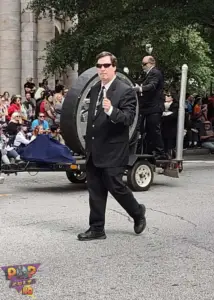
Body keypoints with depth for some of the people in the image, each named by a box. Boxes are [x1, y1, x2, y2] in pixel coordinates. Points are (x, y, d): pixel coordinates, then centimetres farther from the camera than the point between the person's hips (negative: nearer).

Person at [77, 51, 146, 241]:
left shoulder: (125, 91, -11)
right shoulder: (95, 89, 12)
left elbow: (129, 118, -20)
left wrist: (111, 110, -37)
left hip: (113, 151, -7)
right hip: (94, 151, 7)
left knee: (115, 186, -2)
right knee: (95, 190, 8)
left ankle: (138, 213, 24)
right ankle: (97, 229, 15)